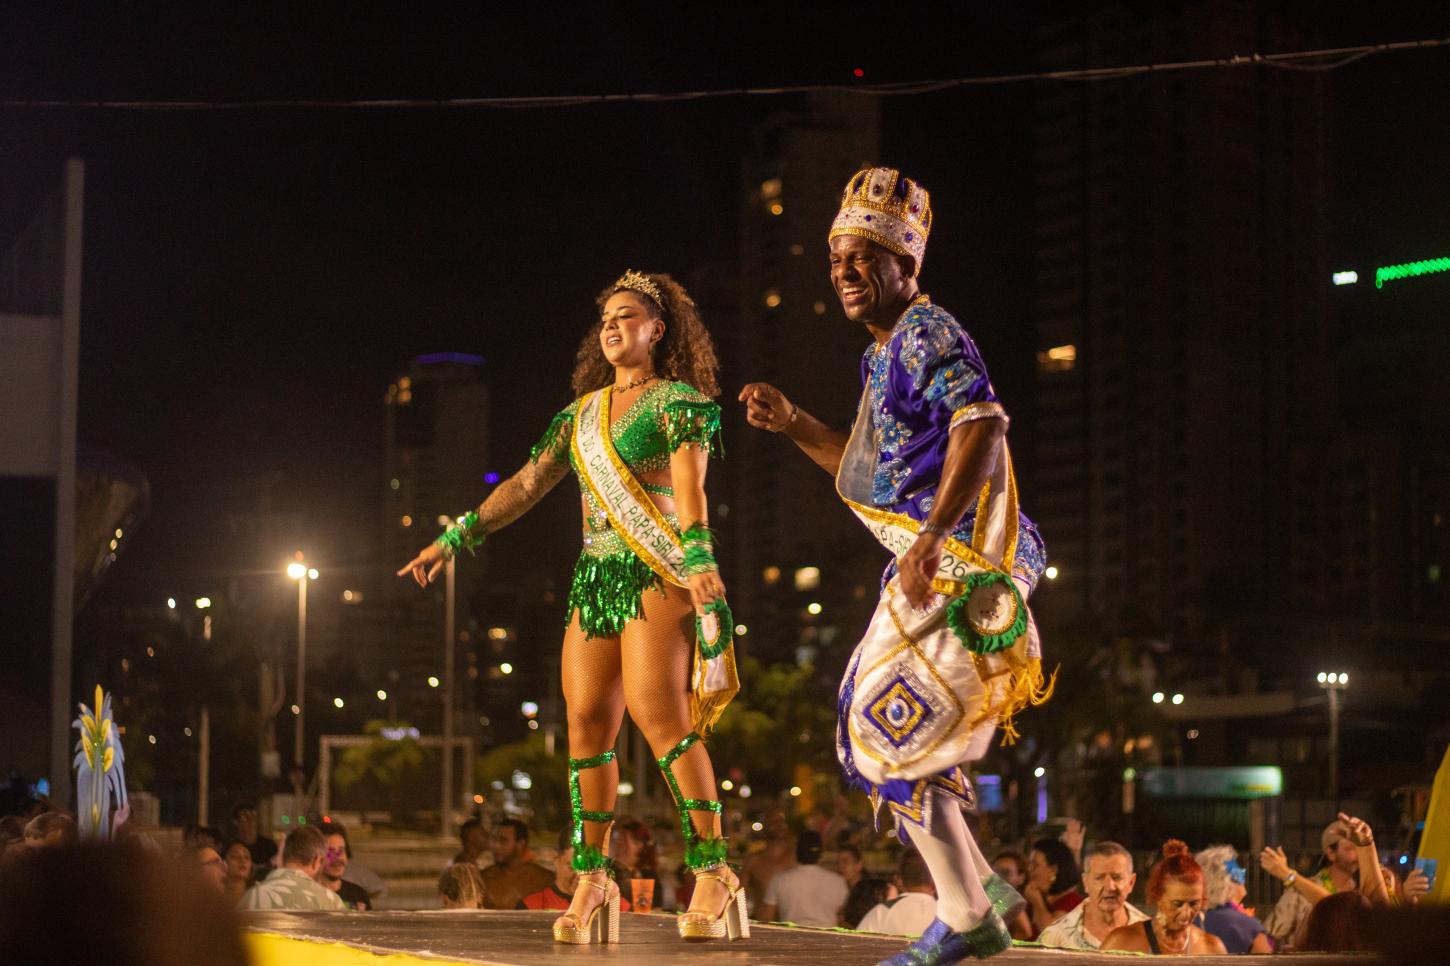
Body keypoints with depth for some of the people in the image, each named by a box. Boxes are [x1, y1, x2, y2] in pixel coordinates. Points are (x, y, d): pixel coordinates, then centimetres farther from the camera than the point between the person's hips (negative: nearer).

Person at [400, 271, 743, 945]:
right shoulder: (580, 414, 19)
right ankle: (592, 879, 5)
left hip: (656, 573, -6)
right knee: (587, 722, -1)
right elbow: (525, 485, 22)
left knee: (656, 710, -20)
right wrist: (453, 540, 18)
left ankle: (713, 873, -18)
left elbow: (689, 485, -15)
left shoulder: (679, 401, 1)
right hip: (594, 579, 6)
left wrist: (699, 560, -30)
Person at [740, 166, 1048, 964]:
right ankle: (981, 892, 19)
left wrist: (929, 539, -32)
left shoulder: (927, 332, -11)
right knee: (876, 730, 14)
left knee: (892, 729, -9)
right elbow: (868, 468, 29)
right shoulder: (884, 352, 20)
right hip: (931, 564, 11)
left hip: (958, 564, -10)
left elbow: (982, 427, -26)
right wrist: (792, 425, 17)